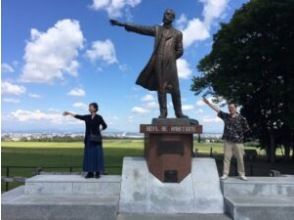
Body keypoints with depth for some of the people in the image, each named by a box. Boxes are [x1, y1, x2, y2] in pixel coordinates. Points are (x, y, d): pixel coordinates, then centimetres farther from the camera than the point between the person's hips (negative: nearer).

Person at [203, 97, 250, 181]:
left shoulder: (241, 118, -4)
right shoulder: (226, 116, 4)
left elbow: (246, 129, 5)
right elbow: (217, 109, 6)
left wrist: (239, 133, 4)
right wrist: (208, 103, 4)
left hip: (238, 141, -2)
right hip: (227, 141, 2)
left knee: (240, 159, 6)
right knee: (226, 158, 4)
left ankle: (242, 174, 19)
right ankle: (225, 174, 10)